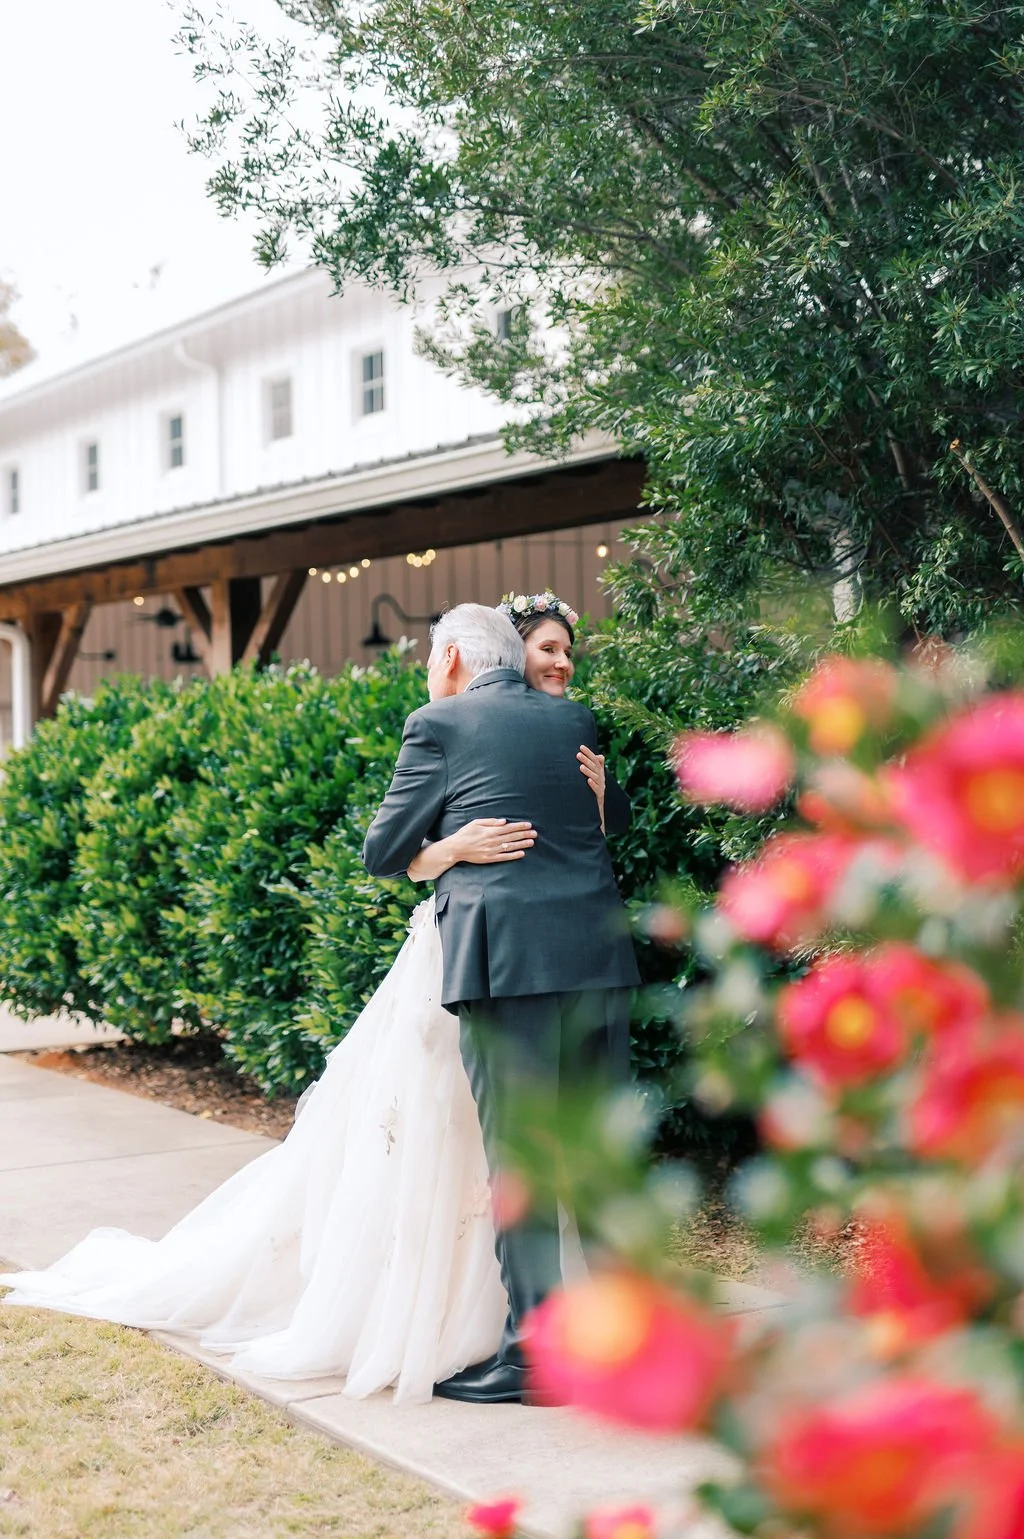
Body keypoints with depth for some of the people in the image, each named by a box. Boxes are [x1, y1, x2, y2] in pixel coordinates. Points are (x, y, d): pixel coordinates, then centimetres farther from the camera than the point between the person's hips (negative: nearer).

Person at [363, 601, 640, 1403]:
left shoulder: (440, 726, 0)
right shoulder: (577, 721, 15)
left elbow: (384, 852, 5)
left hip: (507, 961, -5)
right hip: (600, 954, 6)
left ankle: (532, 1354, 2)